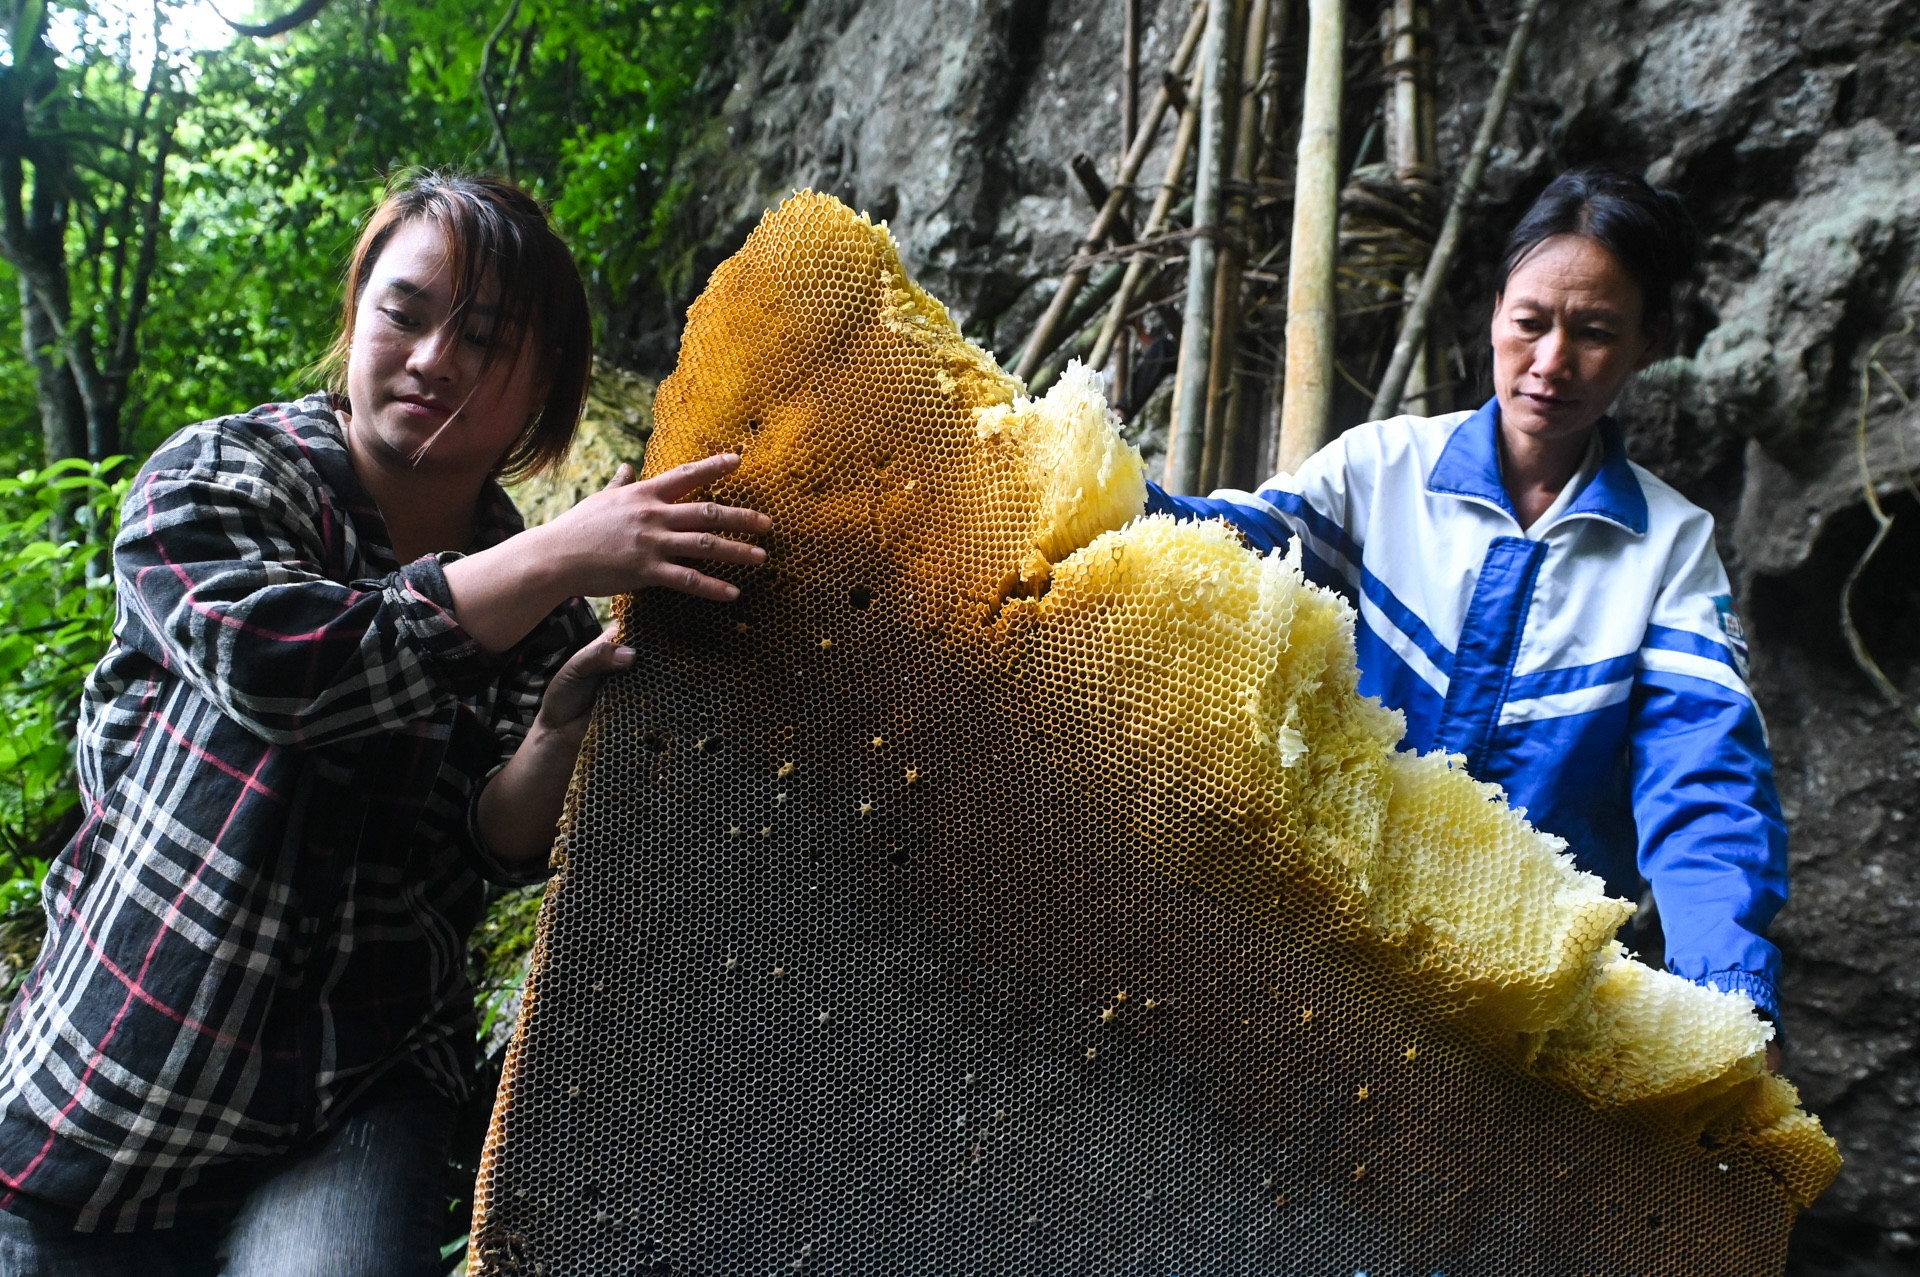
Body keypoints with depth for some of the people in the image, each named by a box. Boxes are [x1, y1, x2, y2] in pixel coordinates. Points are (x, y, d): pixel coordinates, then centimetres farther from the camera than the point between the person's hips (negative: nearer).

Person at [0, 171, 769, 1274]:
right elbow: (262, 656, -25)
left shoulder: (543, 615, 1)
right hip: (126, 1054, 0)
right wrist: (557, 560, -30)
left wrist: (559, 729, -28)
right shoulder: (217, 474, -4)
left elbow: (505, 847, -7)